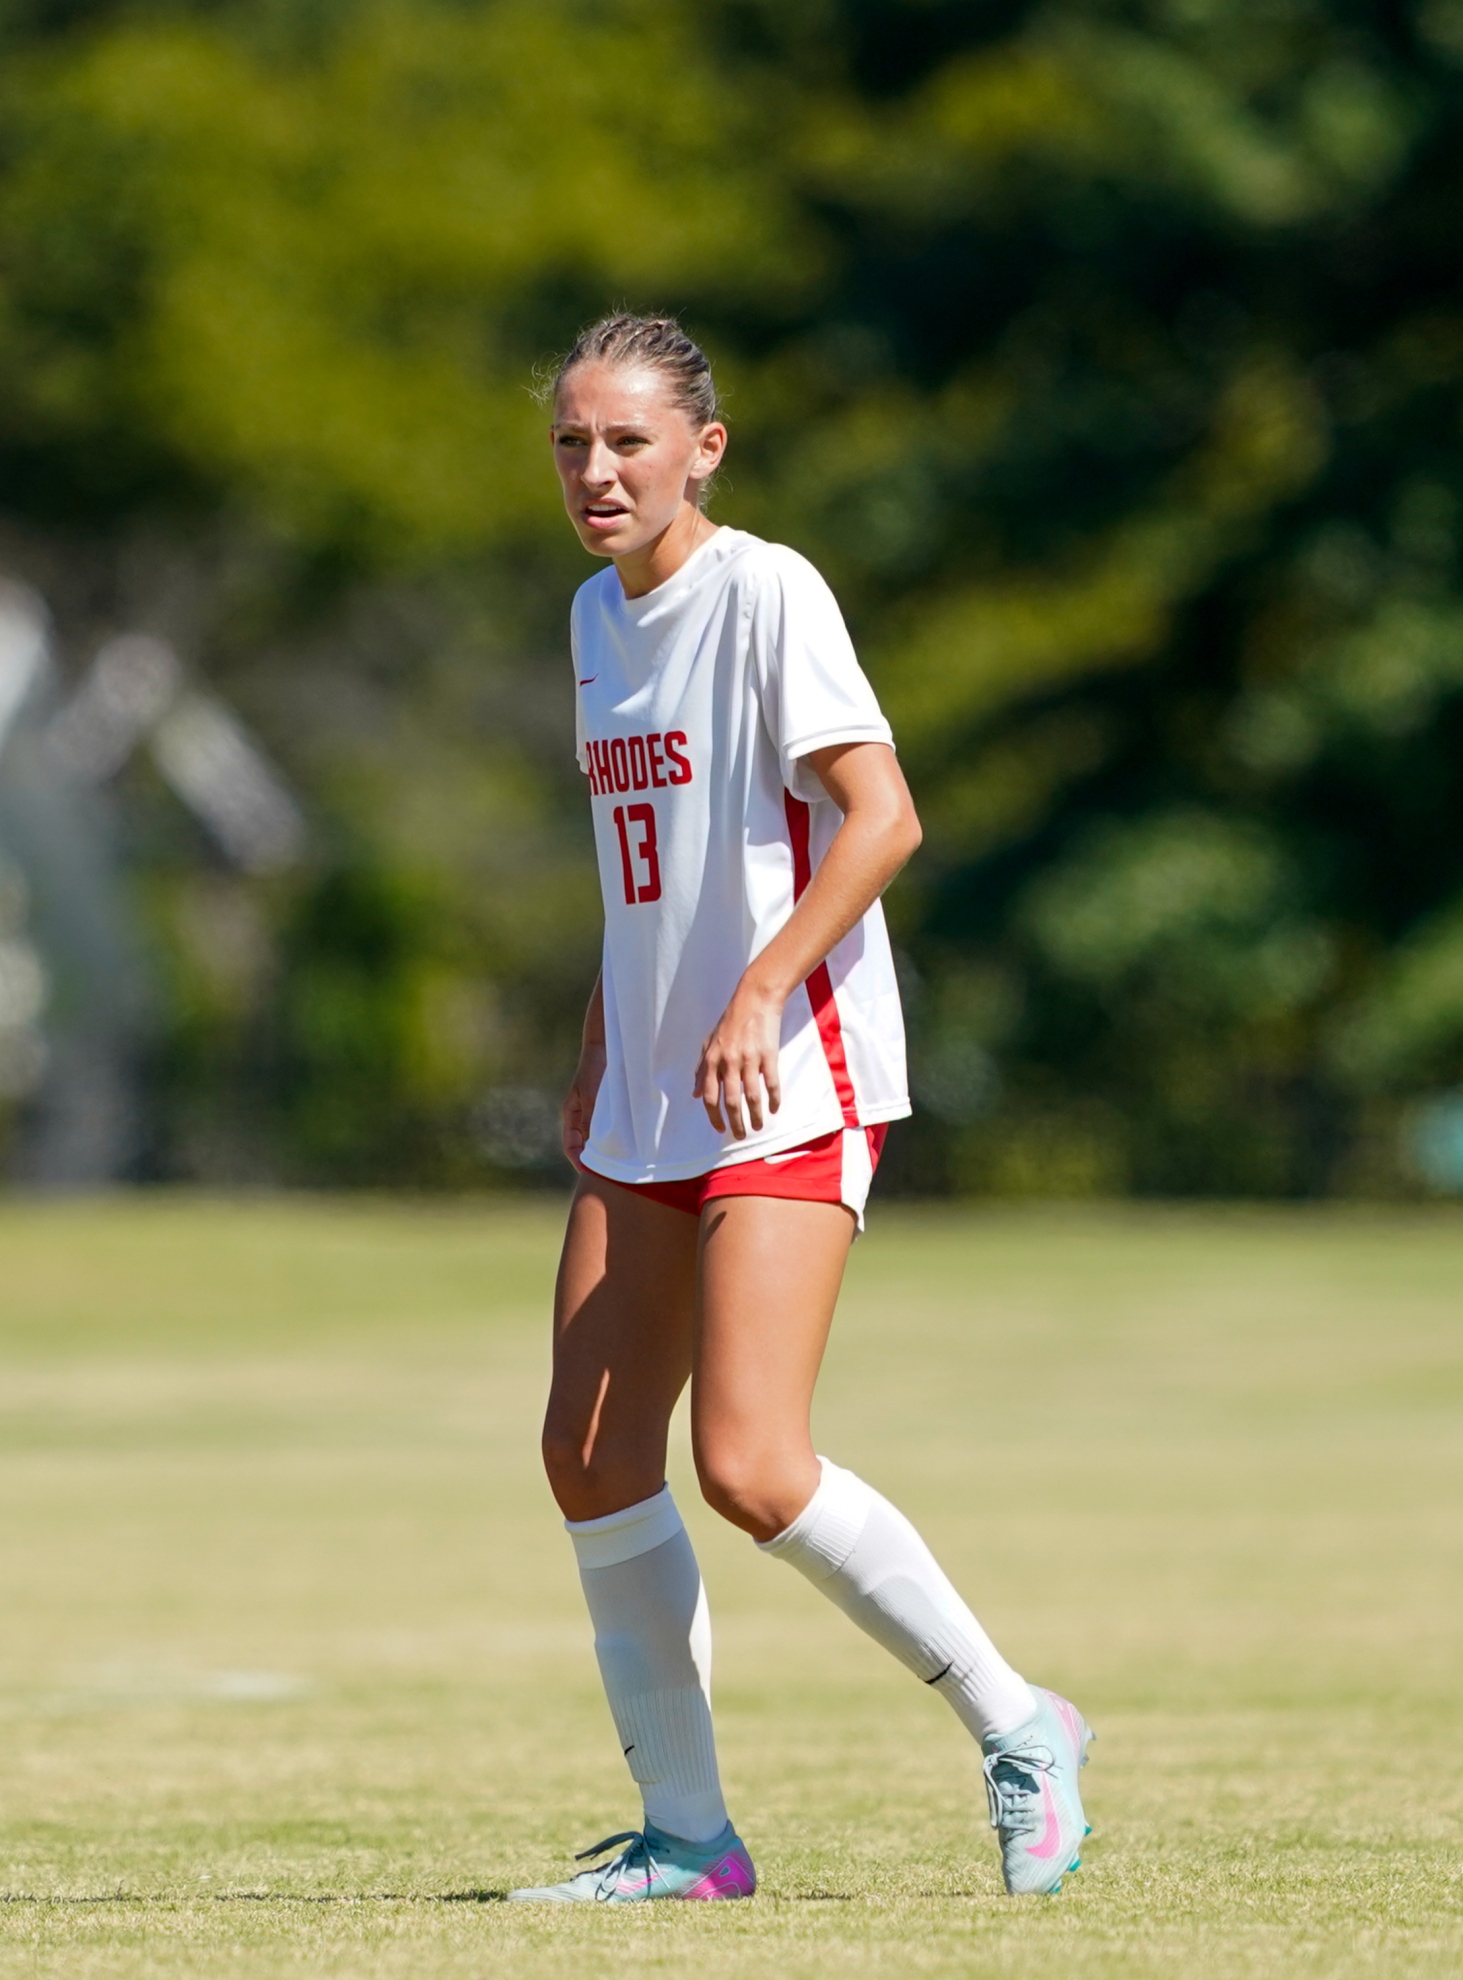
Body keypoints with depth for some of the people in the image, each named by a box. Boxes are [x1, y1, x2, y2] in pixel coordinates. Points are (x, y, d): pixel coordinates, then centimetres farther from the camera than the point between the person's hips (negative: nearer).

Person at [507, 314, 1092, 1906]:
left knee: (750, 1469, -17)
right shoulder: (599, 615, 14)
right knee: (590, 1458, 3)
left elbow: (881, 815, -19)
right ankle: (688, 1836, 11)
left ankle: (1015, 1731, 1)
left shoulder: (765, 594, -11)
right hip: (651, 1109, 9)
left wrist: (759, 993, -27)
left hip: (790, 1095, -9)